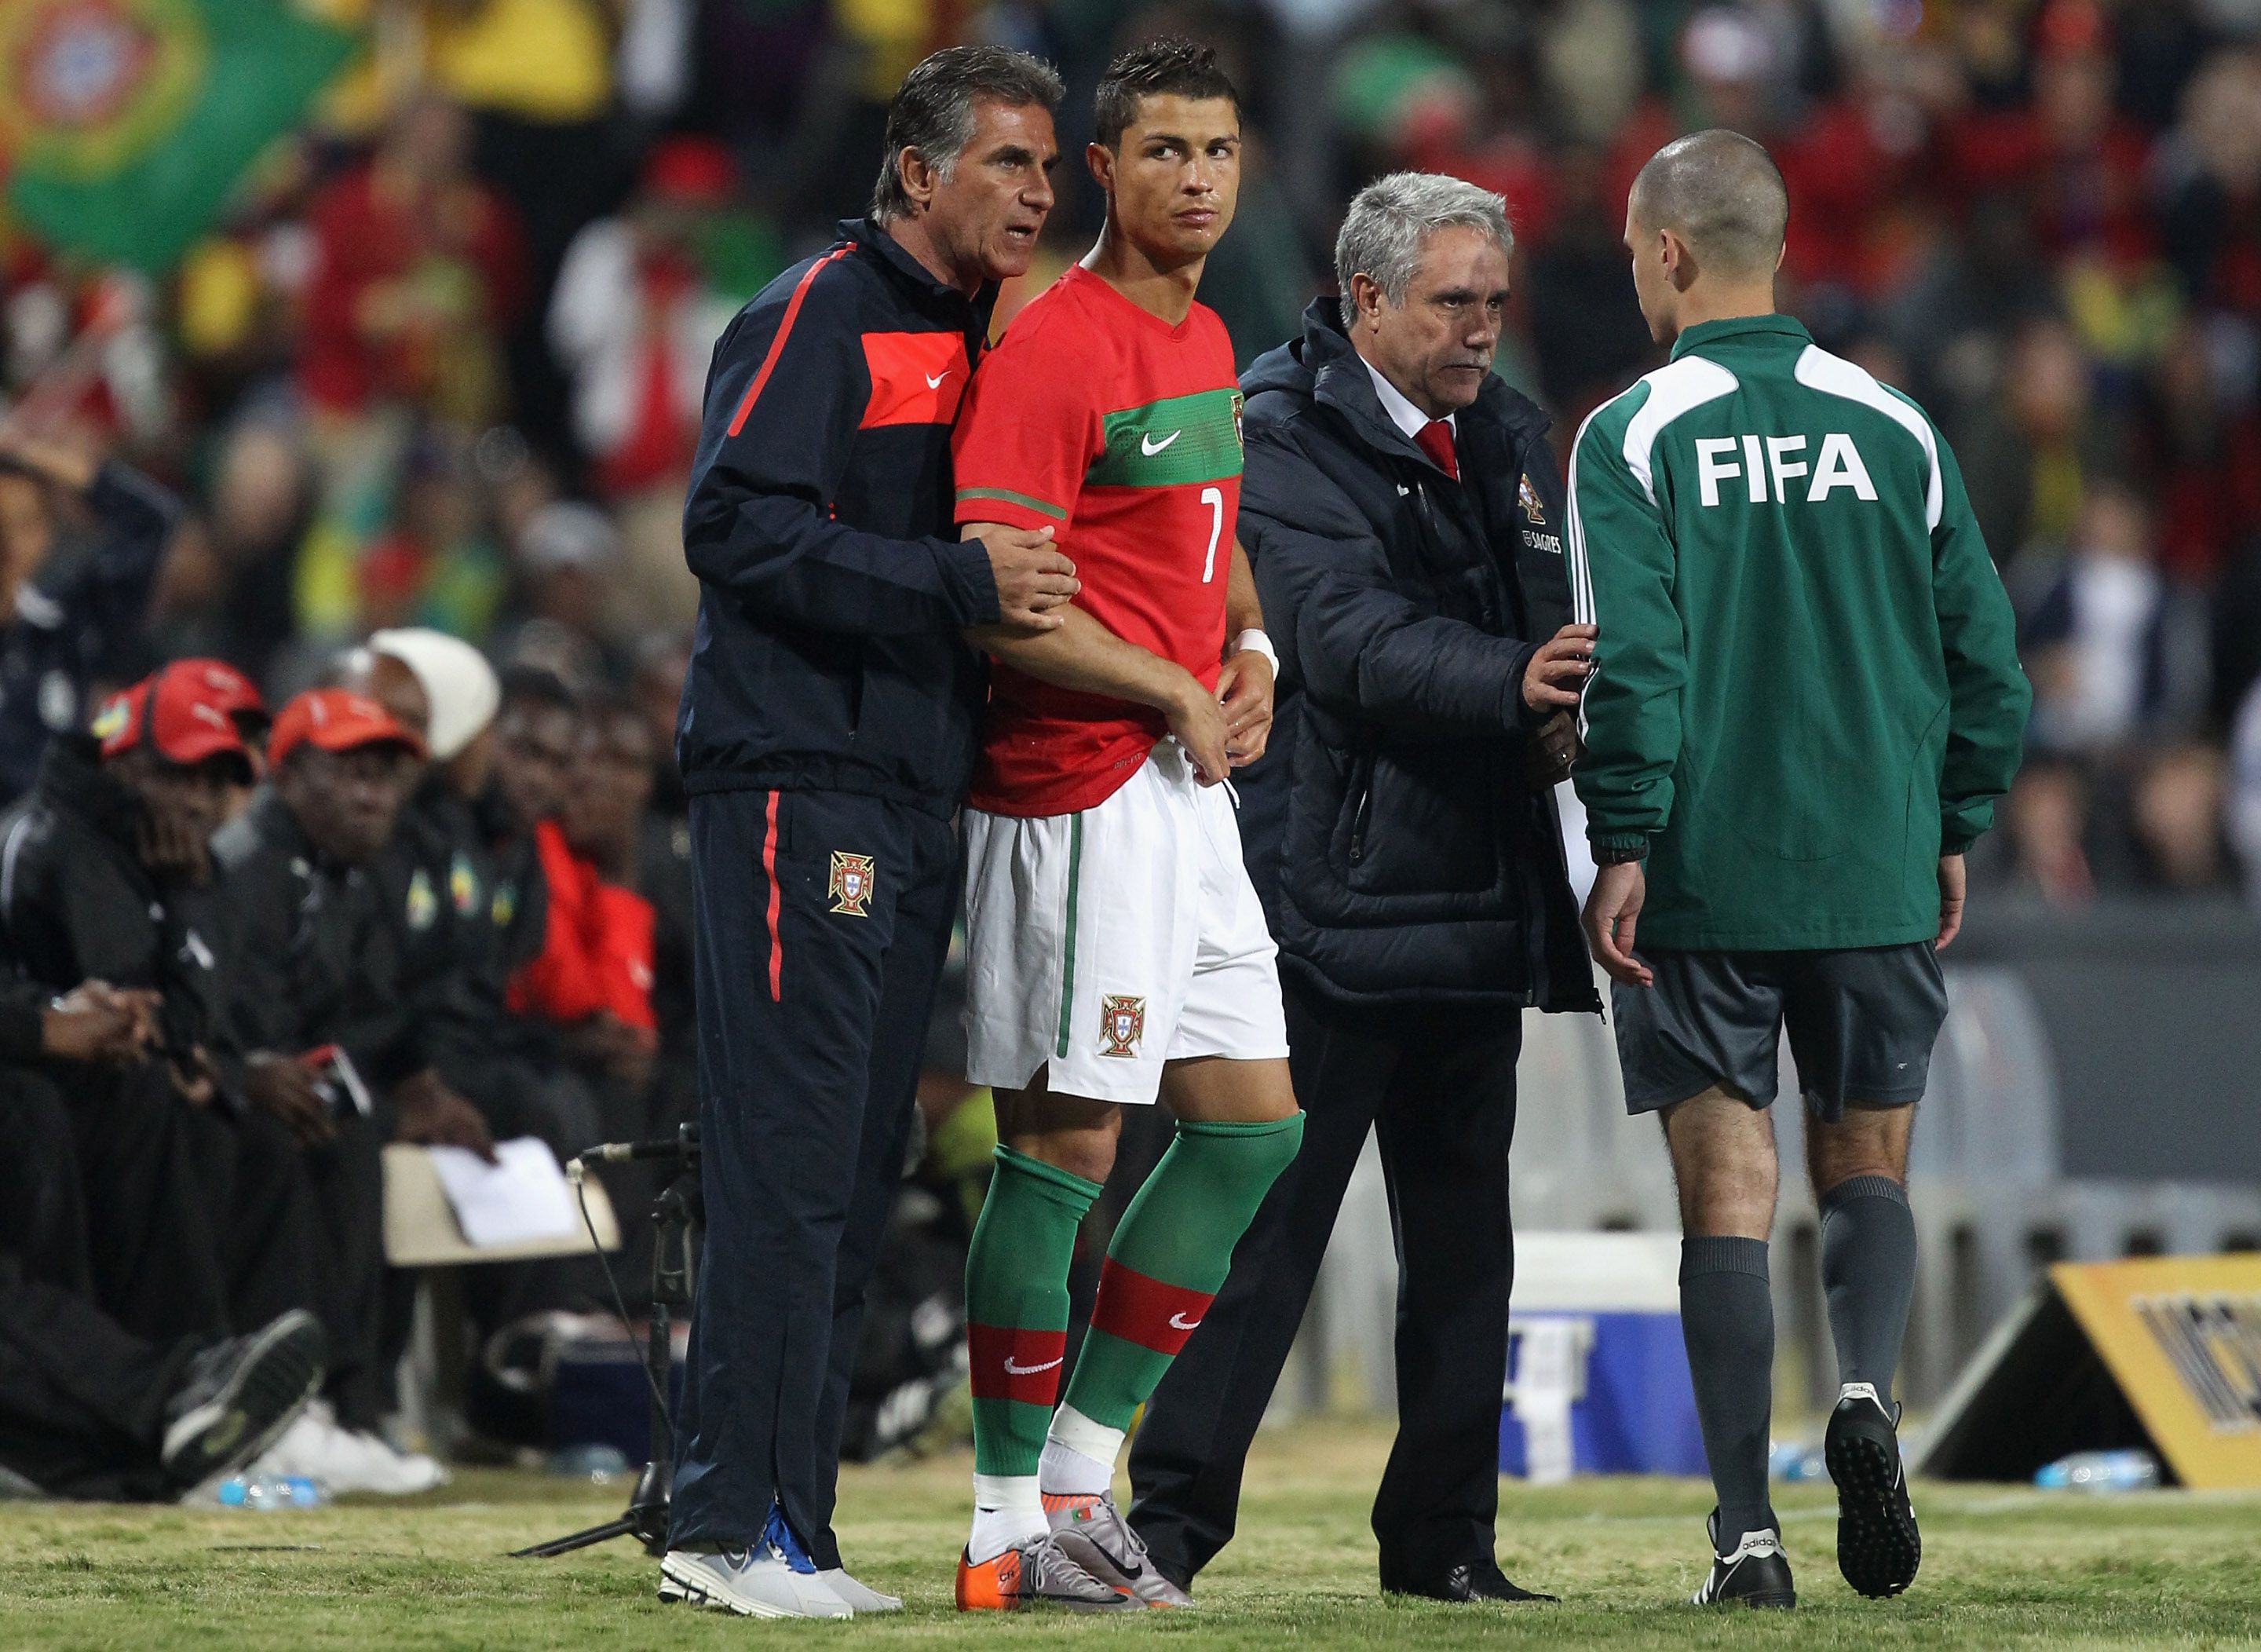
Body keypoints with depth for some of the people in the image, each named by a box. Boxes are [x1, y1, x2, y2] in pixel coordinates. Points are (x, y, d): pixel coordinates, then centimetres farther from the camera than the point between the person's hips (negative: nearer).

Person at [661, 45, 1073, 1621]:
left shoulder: (977, 335, 20)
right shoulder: (821, 311, -7)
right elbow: (740, 528, -17)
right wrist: (962, 584, -20)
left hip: (915, 796, 9)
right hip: (798, 777, -9)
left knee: (856, 1177, 8)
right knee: (790, 1158, -11)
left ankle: (790, 1525, 11)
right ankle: (733, 1522, -9)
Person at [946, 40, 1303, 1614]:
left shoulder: (1207, 342, 15)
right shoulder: (1050, 349, -13)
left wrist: (1252, 647, 9)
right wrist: (1178, 701, -12)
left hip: (1189, 789, 9)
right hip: (1082, 791, -9)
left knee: (1252, 1121, 9)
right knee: (1068, 1144, -7)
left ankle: (1079, 1473, 16)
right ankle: (1010, 1527, 0)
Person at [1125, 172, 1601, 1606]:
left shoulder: (1507, 435, 15)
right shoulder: (1283, 435, -7)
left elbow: (1557, 621, 14)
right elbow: (1350, 641, -20)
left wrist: (1570, 720, -10)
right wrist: (1514, 681, -36)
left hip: (1479, 895, 7)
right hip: (1330, 895, -7)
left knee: (1463, 1232, 10)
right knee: (1268, 1215, -7)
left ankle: (1446, 1536, 16)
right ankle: (1171, 1514, -2)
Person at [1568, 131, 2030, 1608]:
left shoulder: (1632, 439, -6)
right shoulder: (1891, 428, 4)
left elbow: (1630, 658, -14)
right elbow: (1985, 652, 5)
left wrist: (1623, 846, -7)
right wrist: (1953, 832, 16)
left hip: (1703, 879, -2)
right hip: (1876, 877, 2)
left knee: (1728, 1195, 2)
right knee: (1866, 1164, 15)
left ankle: (1748, 1533, -3)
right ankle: (1868, 1387, -14)